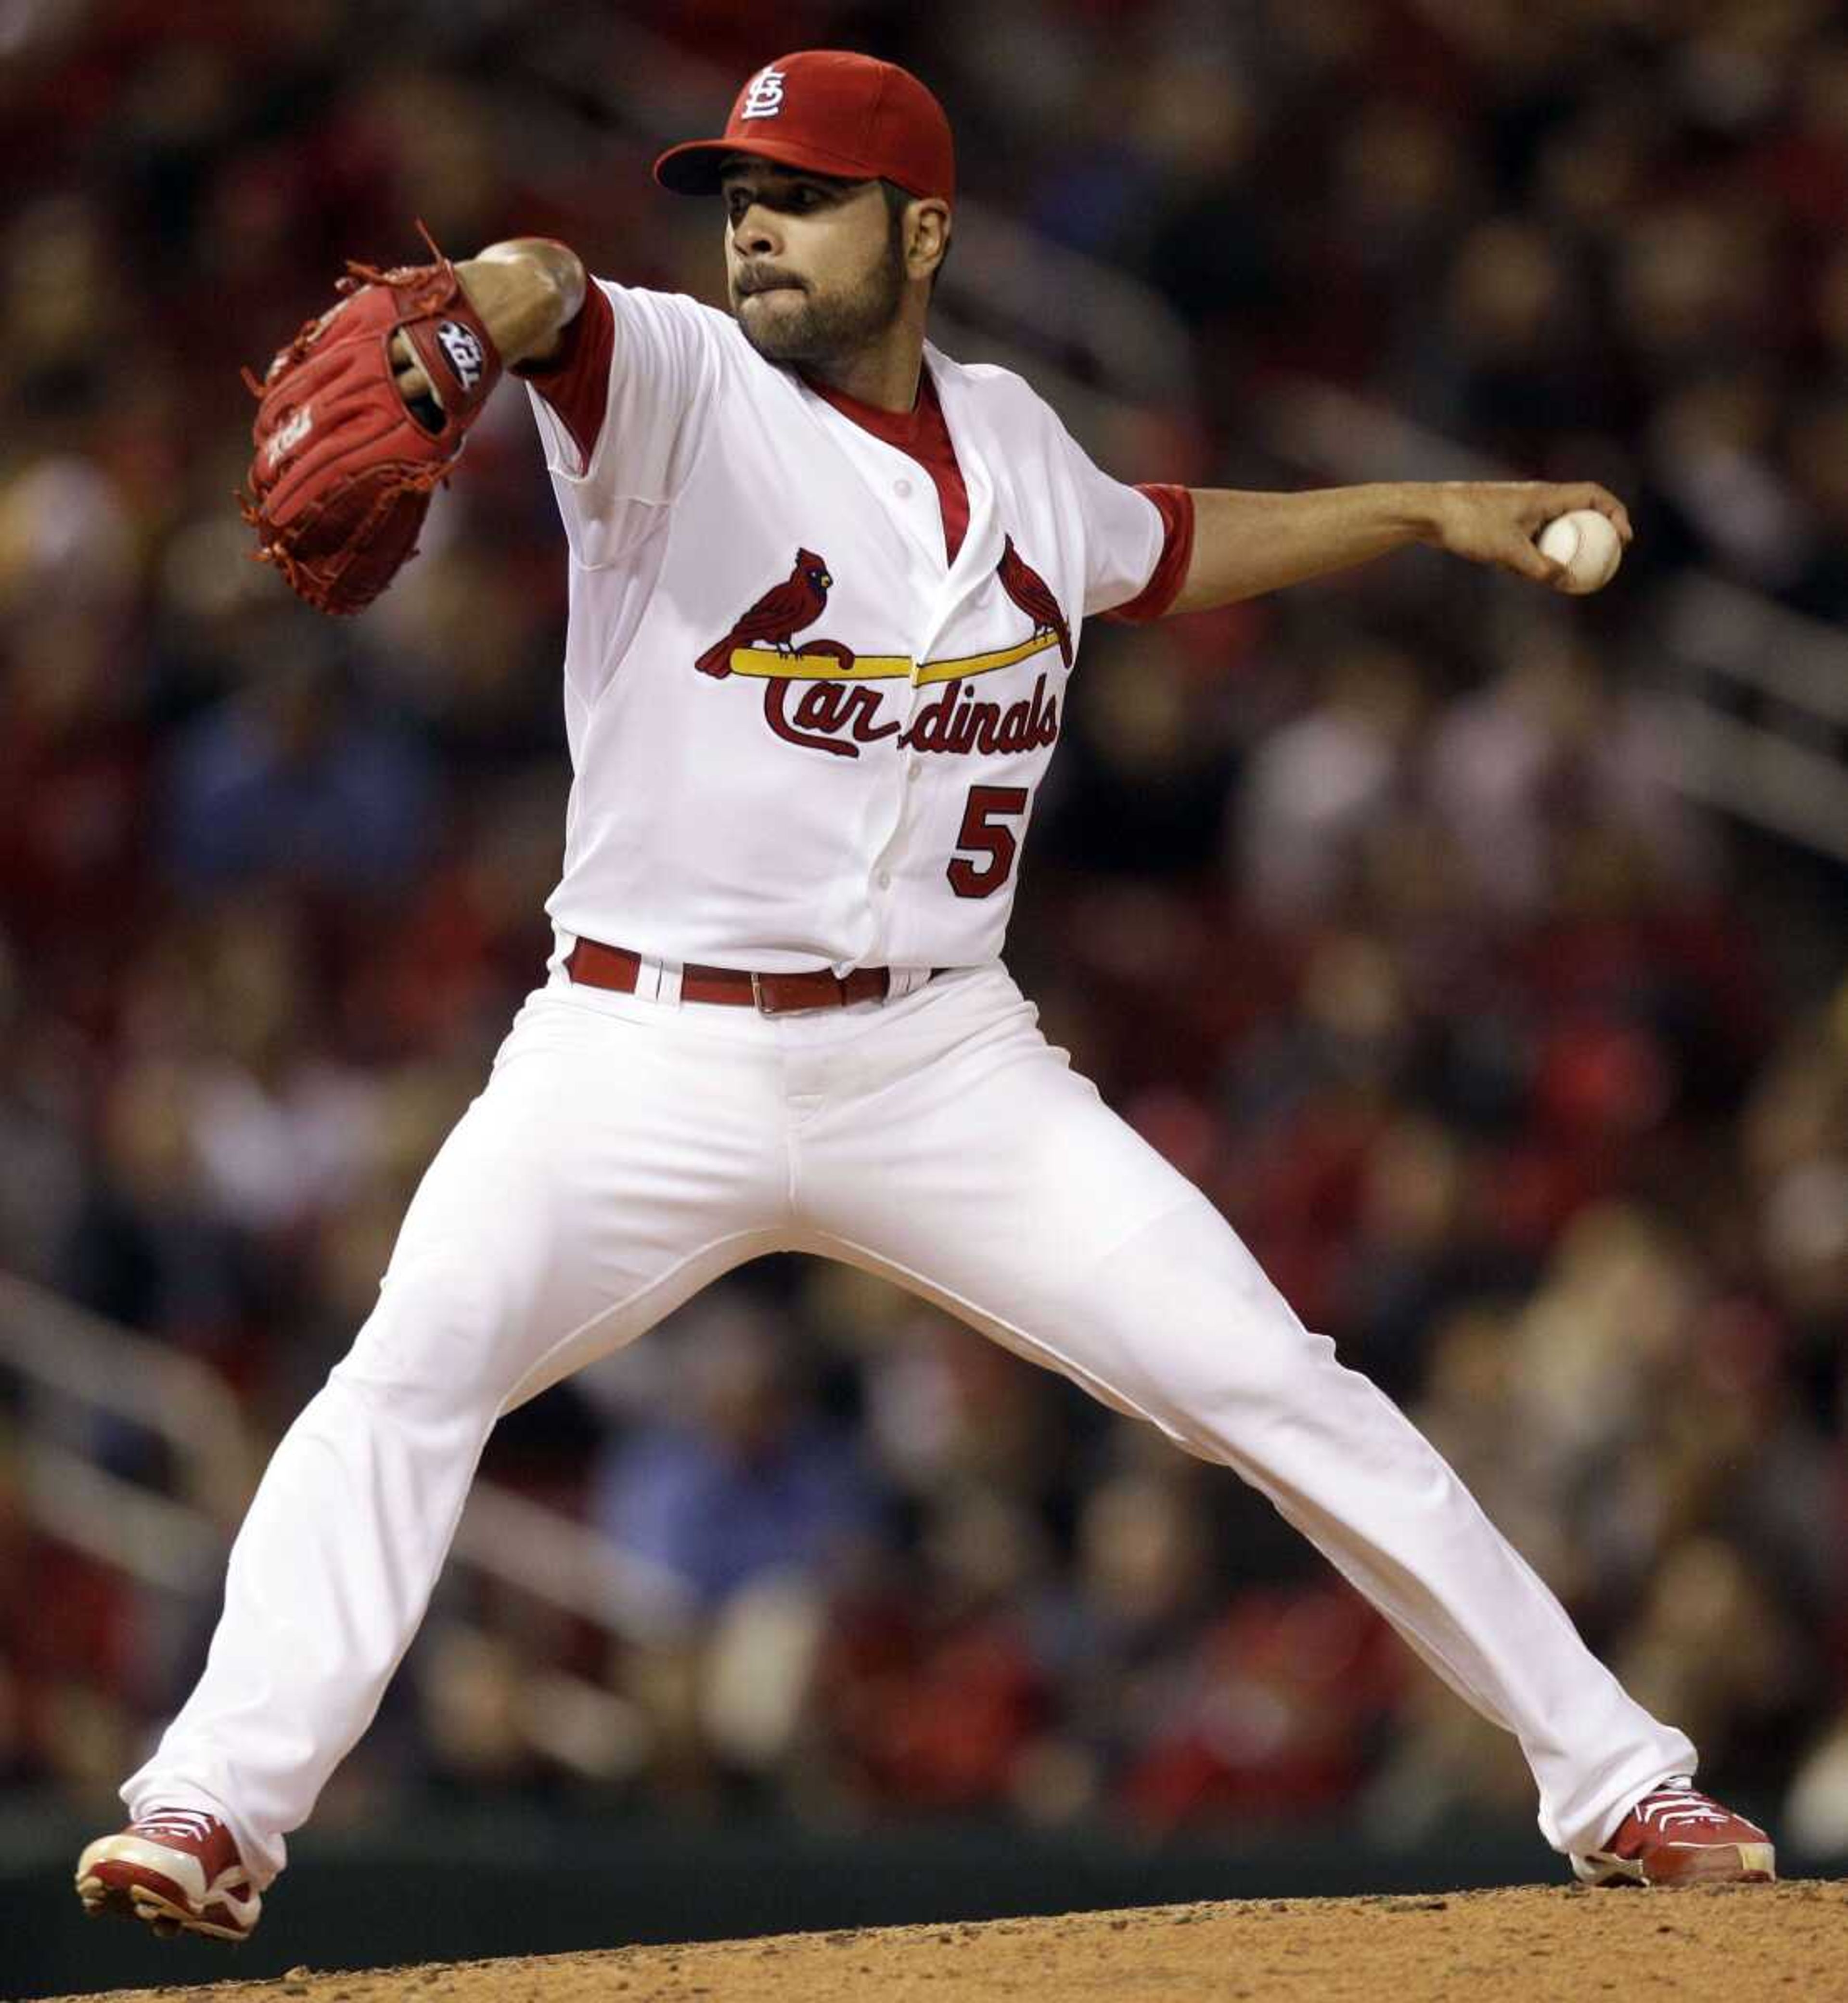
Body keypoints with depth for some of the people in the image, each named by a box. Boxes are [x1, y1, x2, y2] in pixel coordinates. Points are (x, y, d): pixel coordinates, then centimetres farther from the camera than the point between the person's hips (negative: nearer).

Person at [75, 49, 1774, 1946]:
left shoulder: (1010, 437, 9)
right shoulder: (679, 388, -6)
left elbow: (1154, 546, 32)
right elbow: (547, 304, -31)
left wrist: (1430, 511, 31)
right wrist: (472, 303, -55)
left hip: (940, 1068, 3)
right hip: (645, 1058, -3)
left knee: (1276, 1391, -1)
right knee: (411, 1369, -24)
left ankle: (1612, 1780, 9)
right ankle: (217, 1805, -21)